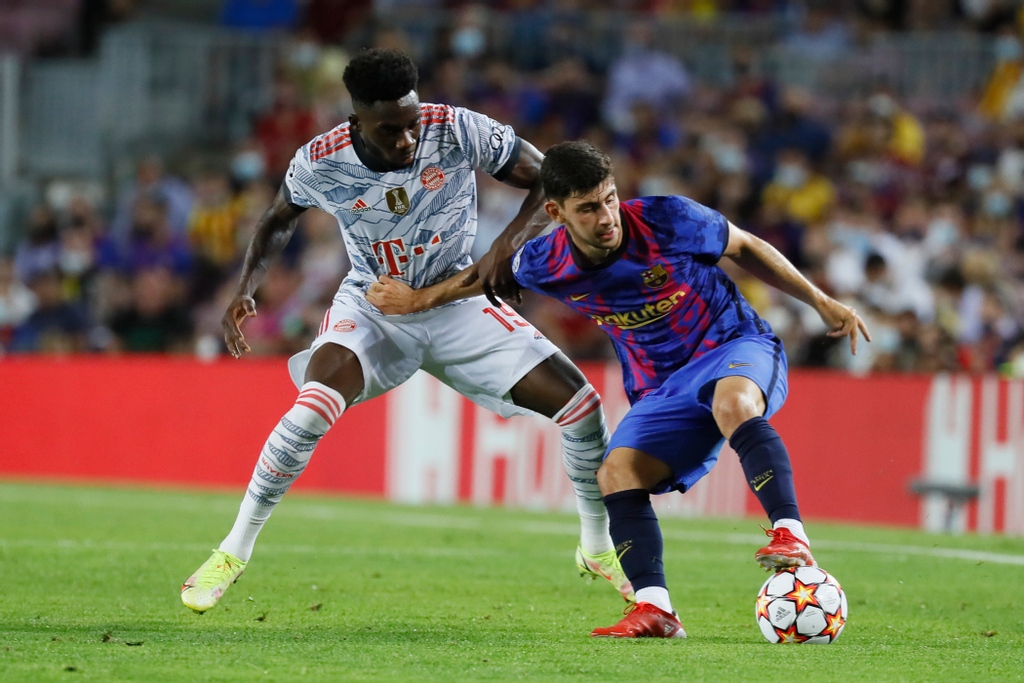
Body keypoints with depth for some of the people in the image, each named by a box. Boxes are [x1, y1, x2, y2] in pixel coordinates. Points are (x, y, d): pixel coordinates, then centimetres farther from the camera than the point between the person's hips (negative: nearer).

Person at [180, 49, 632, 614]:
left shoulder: (460, 132, -24)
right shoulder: (319, 163, -20)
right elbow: (279, 220, 4)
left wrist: (507, 245, -32)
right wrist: (246, 287, -12)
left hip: (458, 303, 1)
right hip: (372, 307, -1)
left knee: (579, 402, -10)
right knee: (313, 409, -30)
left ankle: (598, 548, 15)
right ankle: (234, 551, -11)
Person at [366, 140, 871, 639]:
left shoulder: (668, 221, -19)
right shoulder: (546, 264, -9)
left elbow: (745, 248, -2)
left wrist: (822, 302, 1)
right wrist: (420, 299, 22)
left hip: (737, 350, -5)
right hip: (664, 389, 5)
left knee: (733, 402, -40)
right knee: (616, 474, -18)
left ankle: (790, 535, -49)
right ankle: (654, 609, -24)